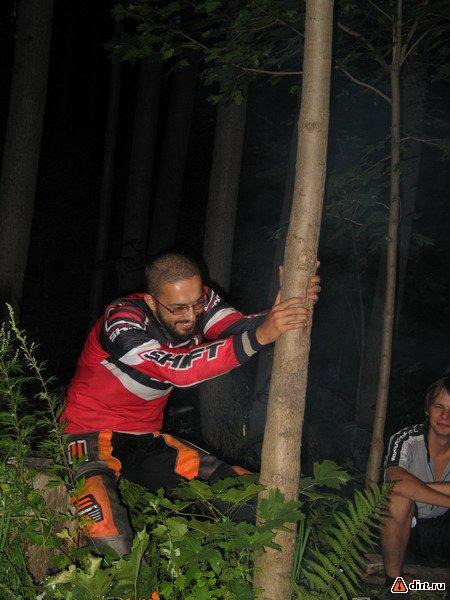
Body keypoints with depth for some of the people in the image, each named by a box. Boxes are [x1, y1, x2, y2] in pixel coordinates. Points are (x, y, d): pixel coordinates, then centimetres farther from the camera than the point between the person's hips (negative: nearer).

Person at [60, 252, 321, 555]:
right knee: (110, 540, -32)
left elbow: (239, 327, -25)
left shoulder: (197, 300, -9)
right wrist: (260, 335, -50)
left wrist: (289, 304, -45)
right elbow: (179, 369, -41)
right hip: (92, 435, -6)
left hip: (146, 439, 6)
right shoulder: (121, 323, -27)